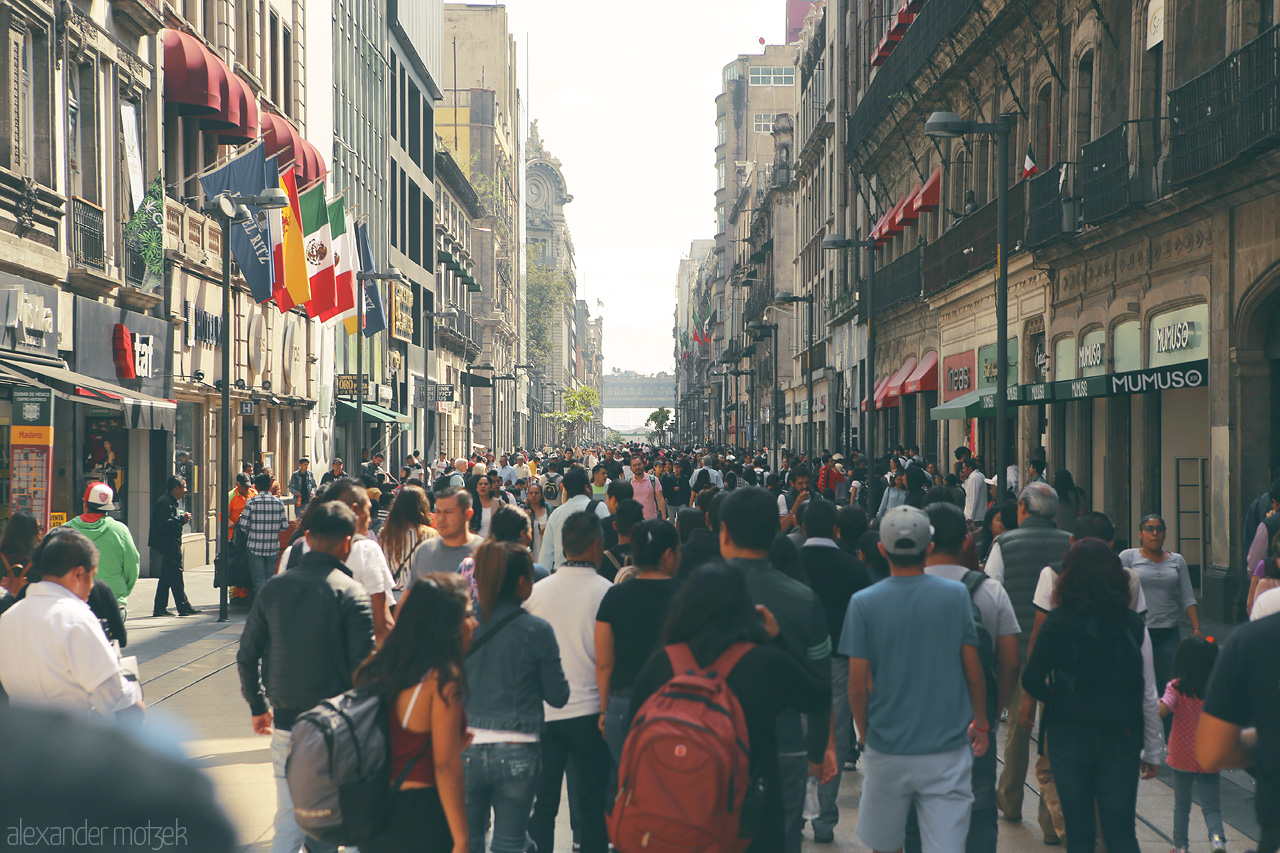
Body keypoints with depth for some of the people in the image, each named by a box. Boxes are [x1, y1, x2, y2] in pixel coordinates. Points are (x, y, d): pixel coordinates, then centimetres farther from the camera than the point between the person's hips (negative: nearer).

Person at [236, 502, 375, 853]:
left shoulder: (273, 588, 3)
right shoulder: (351, 594, -11)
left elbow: (247, 656, 9)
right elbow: (363, 666, -13)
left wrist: (258, 706, 22)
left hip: (286, 721, 4)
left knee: (289, 818, 12)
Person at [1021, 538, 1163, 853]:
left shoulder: (1059, 622, -8)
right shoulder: (1132, 624, -1)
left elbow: (1032, 681, -12)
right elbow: (1148, 695, 2)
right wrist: (1153, 752, 10)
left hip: (1068, 735, -1)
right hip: (1122, 738, 2)